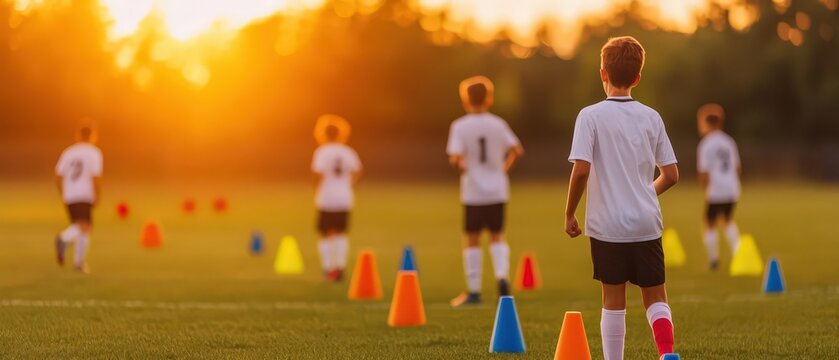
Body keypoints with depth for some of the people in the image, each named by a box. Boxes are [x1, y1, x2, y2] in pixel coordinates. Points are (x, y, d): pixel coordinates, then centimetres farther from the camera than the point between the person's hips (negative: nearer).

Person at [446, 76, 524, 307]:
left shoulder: (459, 126, -8)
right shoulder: (498, 124, 0)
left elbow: (455, 159, -18)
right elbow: (517, 150, -4)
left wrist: (462, 167, 3)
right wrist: (506, 166, 11)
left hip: (473, 192, -2)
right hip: (497, 190, 2)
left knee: (472, 240, 7)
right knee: (497, 236, 13)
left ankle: (474, 291, 9)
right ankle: (502, 275, -10)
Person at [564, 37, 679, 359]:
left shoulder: (591, 116, -7)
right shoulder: (651, 118, 4)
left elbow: (581, 170, -16)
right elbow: (671, 175, 5)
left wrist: (570, 213, -4)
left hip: (607, 224, -2)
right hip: (647, 224, 2)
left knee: (613, 299, 7)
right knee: (655, 296, 9)